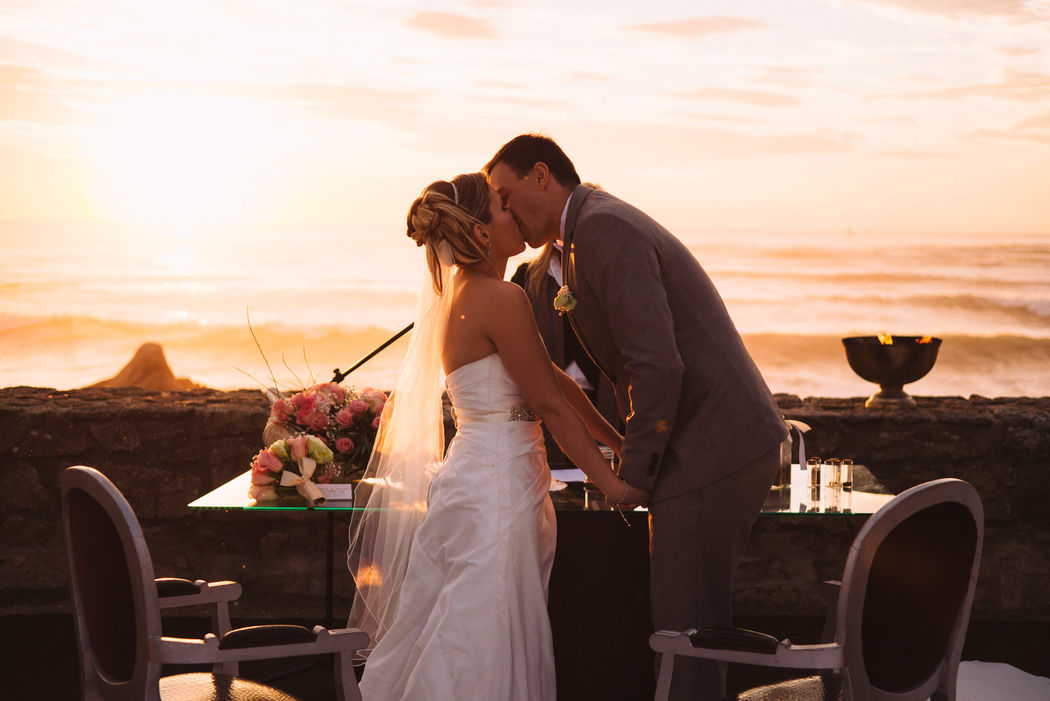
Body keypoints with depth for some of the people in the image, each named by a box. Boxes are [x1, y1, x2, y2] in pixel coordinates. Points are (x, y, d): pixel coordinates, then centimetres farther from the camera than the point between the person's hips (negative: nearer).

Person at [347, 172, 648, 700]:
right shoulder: (501, 300, -15)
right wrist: (612, 483, -5)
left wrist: (618, 442, 21)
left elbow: (554, 380, 18)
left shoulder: (462, 296, 14)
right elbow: (549, 404, -12)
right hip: (496, 492, -10)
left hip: (473, 480, 10)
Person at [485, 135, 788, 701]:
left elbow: (657, 366, -22)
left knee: (685, 622, -5)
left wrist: (634, 473, -13)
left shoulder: (603, 228, -13)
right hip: (734, 442, 10)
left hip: (713, 451, -10)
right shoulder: (606, 224, 20)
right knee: (686, 613, 16)